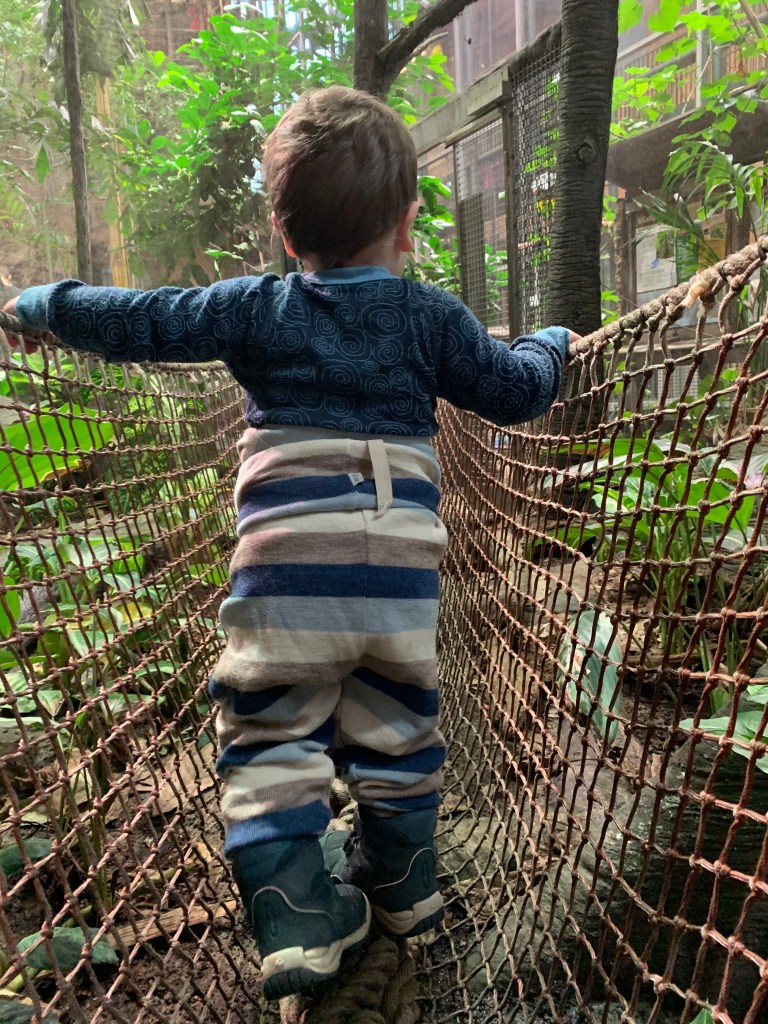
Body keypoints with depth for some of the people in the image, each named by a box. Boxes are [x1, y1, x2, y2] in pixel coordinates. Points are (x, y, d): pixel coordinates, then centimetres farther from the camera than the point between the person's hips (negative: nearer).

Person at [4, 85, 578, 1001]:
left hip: (286, 572, -2)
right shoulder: (432, 317, 9)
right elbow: (514, 390, 15)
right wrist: (548, 344, 38)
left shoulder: (256, 308, 5)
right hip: (402, 575, 3)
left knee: (270, 738, 11)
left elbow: (140, 322, 5)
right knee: (394, 733, 20)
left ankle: (297, 918, 7)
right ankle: (399, 884, 37)